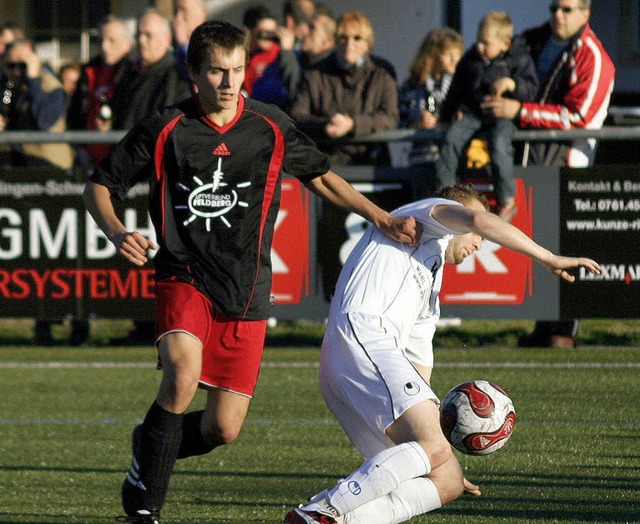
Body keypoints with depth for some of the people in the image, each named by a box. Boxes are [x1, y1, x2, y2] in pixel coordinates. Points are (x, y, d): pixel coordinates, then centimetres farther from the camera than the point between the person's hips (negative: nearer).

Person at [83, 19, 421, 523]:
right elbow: (99, 185, 4)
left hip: (246, 291, 3)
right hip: (184, 276, -3)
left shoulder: (270, 127, 1)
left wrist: (382, 218, 7)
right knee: (183, 375, -31)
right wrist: (117, 233, -16)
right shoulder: (165, 131, -5)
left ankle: (150, 445, 33)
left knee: (223, 429, -1)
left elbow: (321, 177, 17)